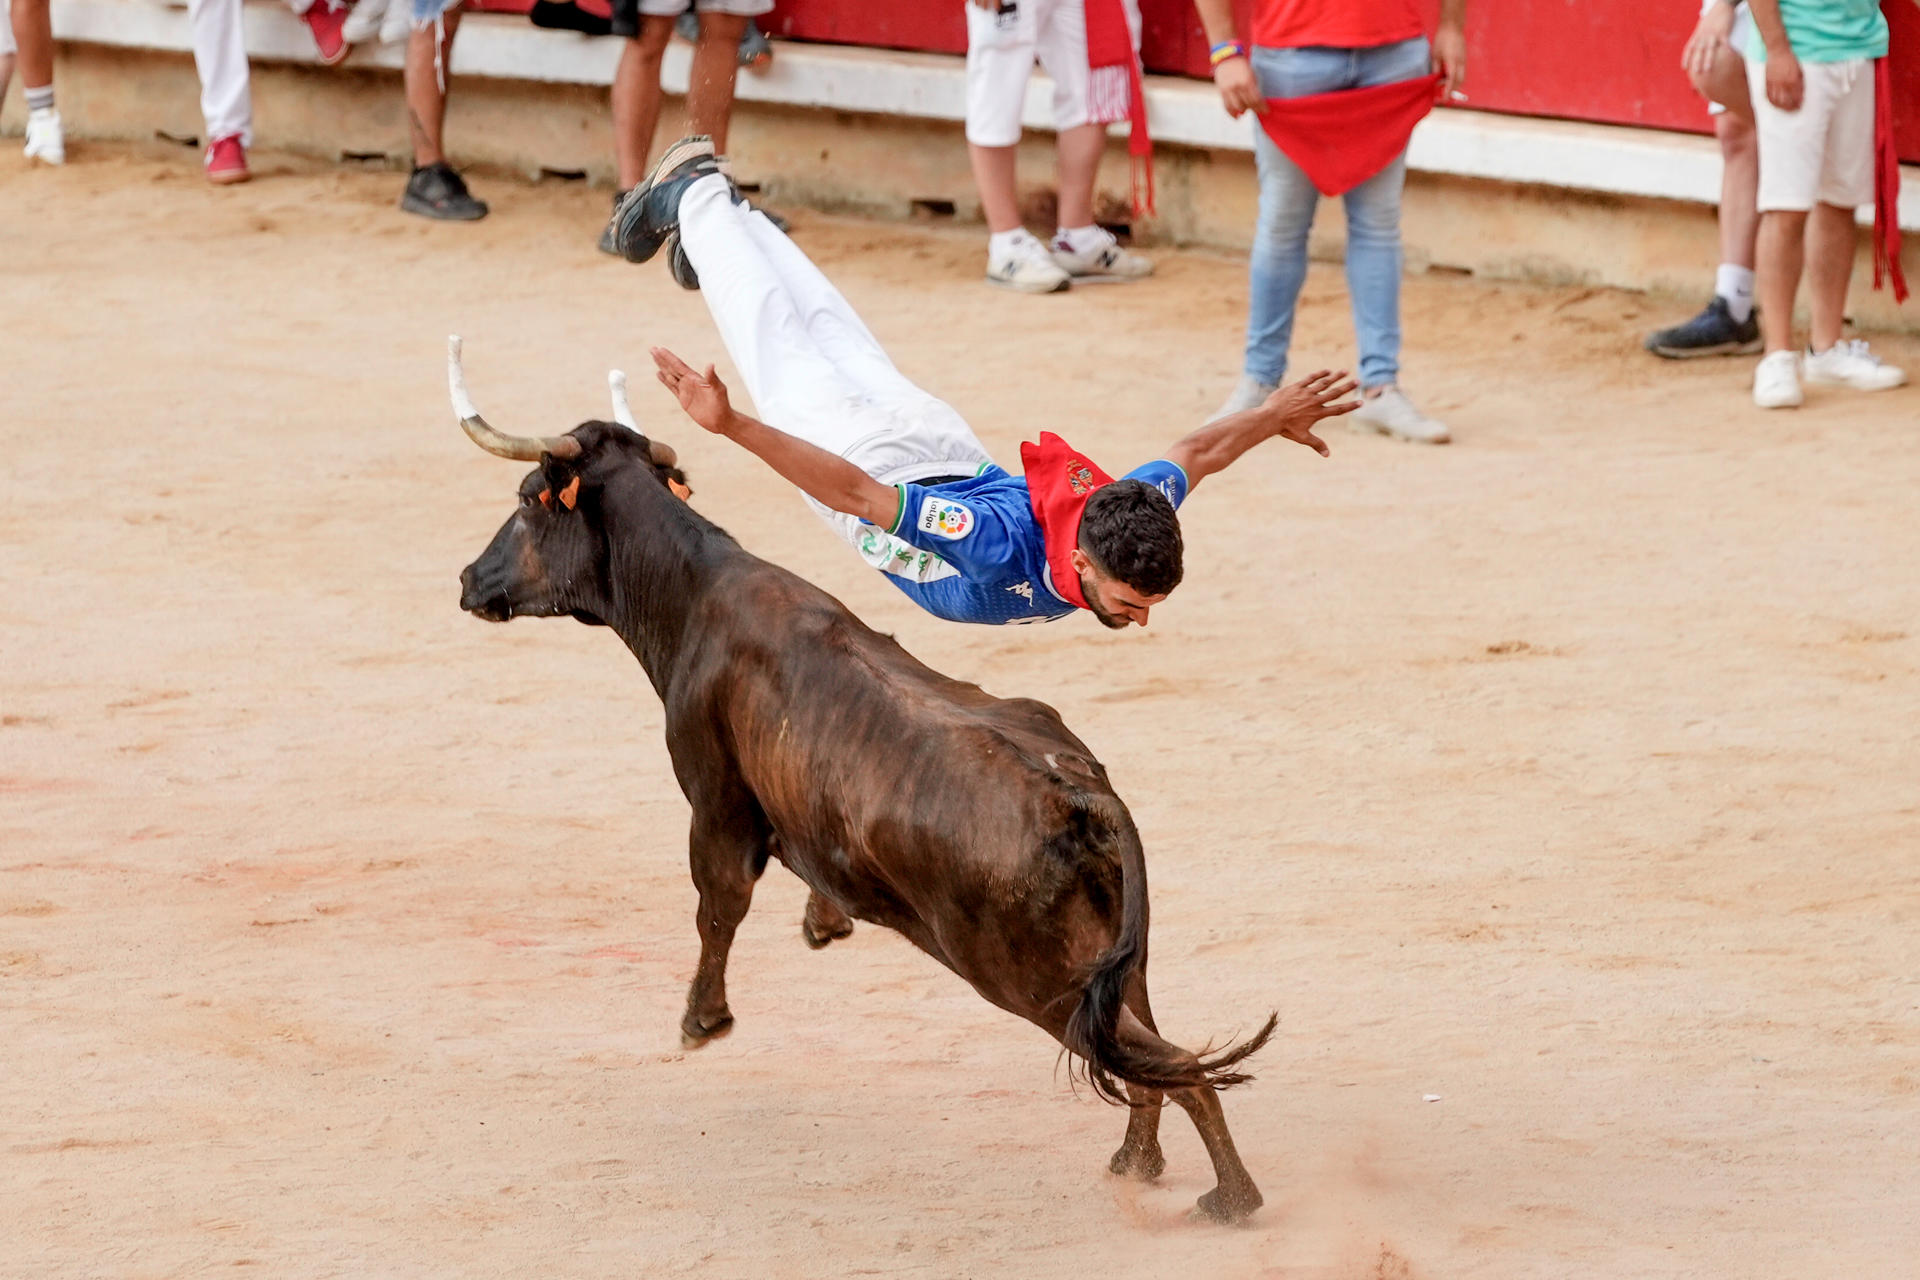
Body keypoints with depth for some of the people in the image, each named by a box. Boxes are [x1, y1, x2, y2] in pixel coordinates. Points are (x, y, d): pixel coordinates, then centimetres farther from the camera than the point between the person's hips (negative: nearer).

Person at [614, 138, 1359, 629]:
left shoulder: (1132, 523, -30)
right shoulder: (1002, 547, -48)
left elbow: (1195, 453, -9)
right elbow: (855, 492, -49)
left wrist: (1277, 418, 9)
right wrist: (730, 426, -51)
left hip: (946, 450, 5)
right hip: (853, 450, -5)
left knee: (841, 348, 33)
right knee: (782, 350, 25)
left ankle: (720, 215, 56)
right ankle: (694, 200, 46)